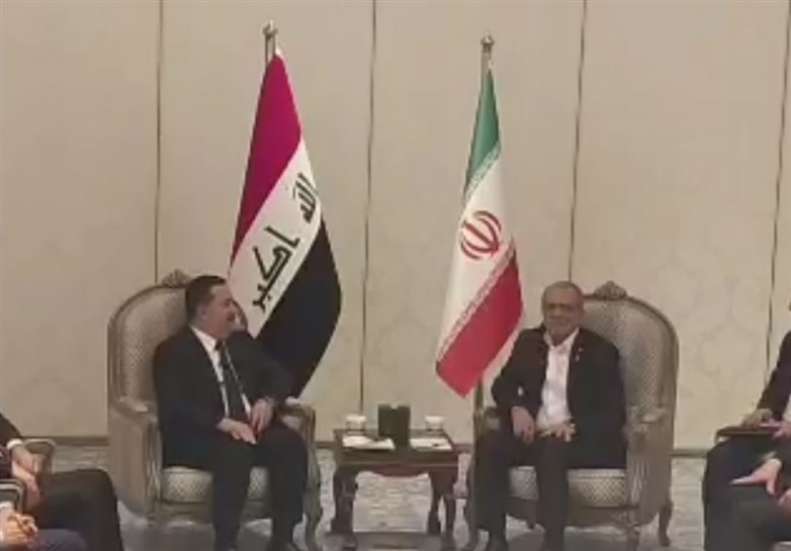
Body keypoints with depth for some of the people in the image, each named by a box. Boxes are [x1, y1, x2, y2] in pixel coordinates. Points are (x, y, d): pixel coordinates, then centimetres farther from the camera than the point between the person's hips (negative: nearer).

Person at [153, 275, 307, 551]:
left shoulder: (242, 341, 20)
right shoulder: (172, 352, -2)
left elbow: (278, 375, 18)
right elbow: (175, 407, -15)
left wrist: (267, 401, -5)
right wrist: (223, 423, -27)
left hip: (250, 428, 6)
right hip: (200, 436, -6)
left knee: (291, 443, -24)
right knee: (235, 452, -37)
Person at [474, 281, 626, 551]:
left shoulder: (600, 351, 0)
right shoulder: (528, 342, 13)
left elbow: (615, 413, -5)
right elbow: (502, 385, 14)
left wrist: (574, 427, -23)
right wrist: (517, 409, -10)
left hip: (585, 440, -4)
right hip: (533, 434, 4)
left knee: (551, 449, -37)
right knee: (488, 443, -25)